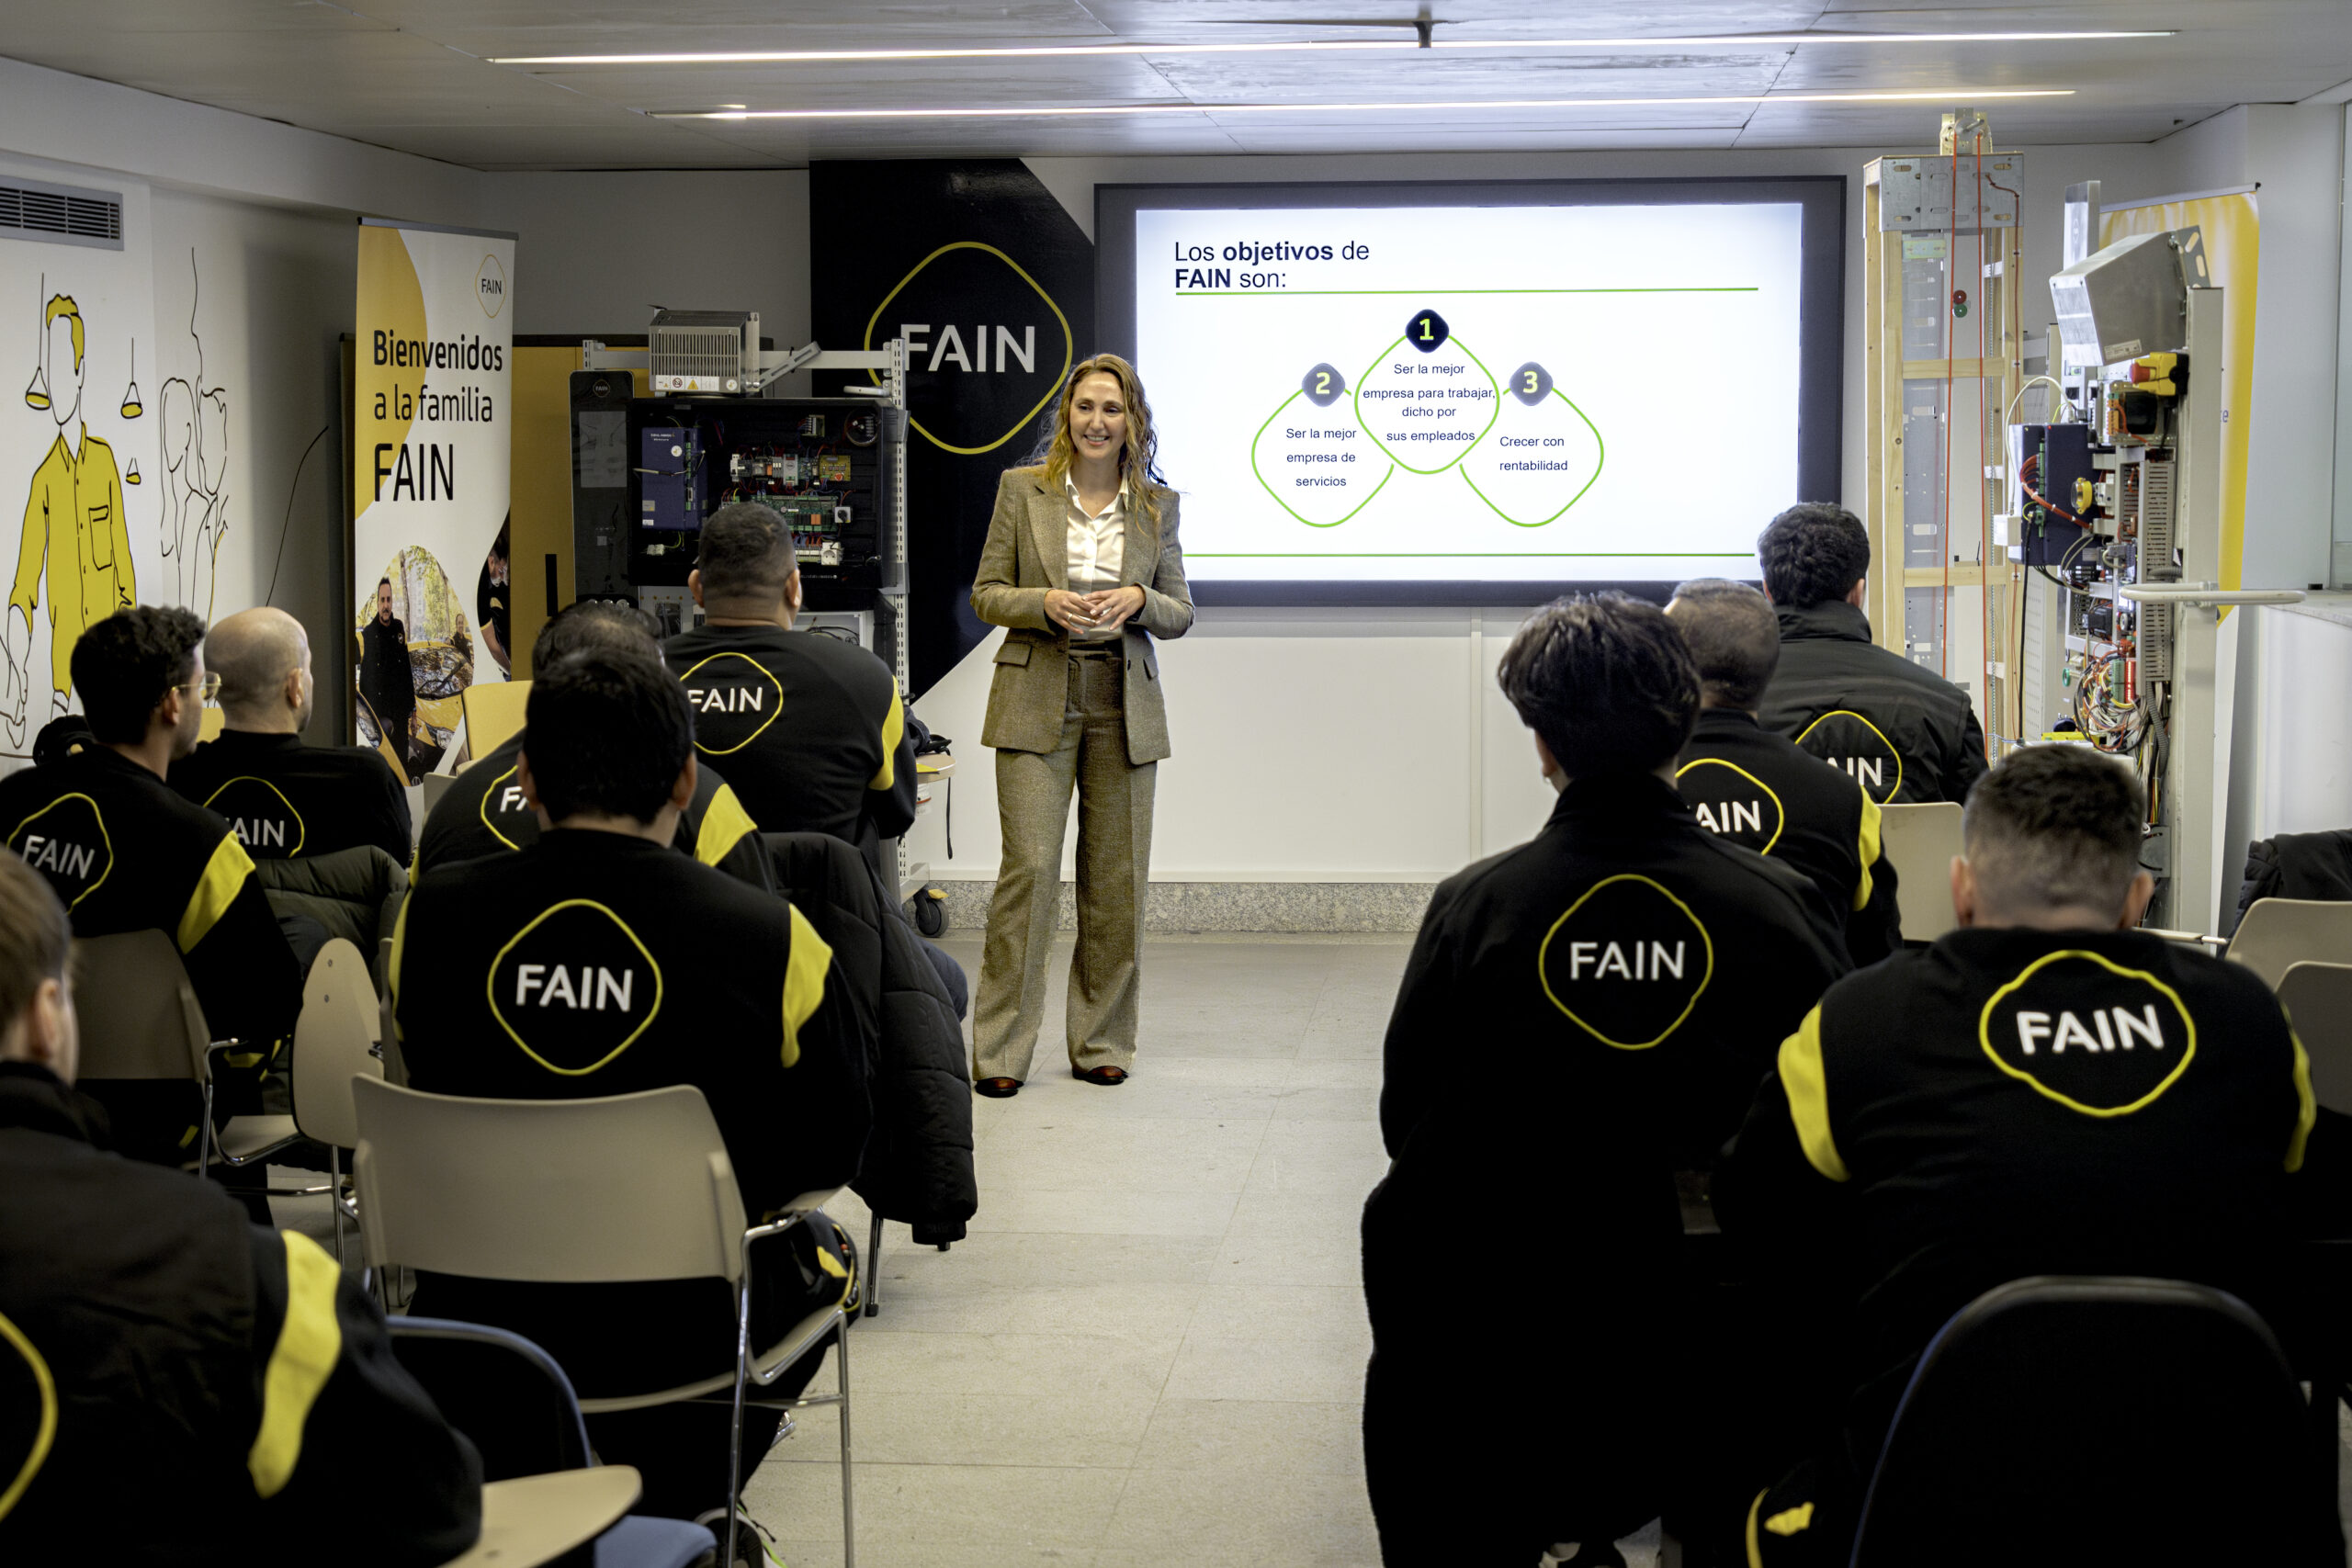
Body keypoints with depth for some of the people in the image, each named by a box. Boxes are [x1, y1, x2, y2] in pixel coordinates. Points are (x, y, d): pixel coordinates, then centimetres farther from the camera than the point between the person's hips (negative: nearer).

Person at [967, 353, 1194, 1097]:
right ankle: (1000, 1049, -3)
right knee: (1029, 866, -9)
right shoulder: (1022, 489, 4)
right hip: (1037, 701, -2)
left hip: (1124, 707, 2)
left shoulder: (1158, 504, 8)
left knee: (1118, 877, 5)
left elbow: (1181, 612, 9)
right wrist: (1047, 603, -15)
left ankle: (1101, 1043, 17)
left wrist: (1139, 601, -12)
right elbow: (986, 593, 4)